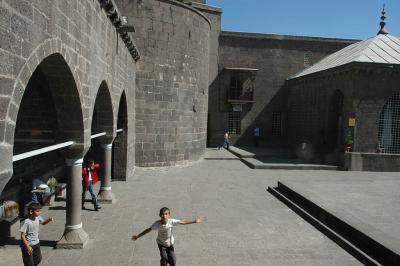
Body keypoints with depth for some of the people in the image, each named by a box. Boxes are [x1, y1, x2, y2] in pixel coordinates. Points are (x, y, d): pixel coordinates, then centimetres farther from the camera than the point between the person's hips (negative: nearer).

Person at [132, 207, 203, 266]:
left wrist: (194, 221, -15)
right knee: (164, 258, -14)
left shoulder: (171, 221, -27)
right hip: (161, 243, -1)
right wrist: (138, 236, -17)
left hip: (170, 243, 1)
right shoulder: (157, 224, -28)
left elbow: (182, 222, -18)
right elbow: (148, 230, -19)